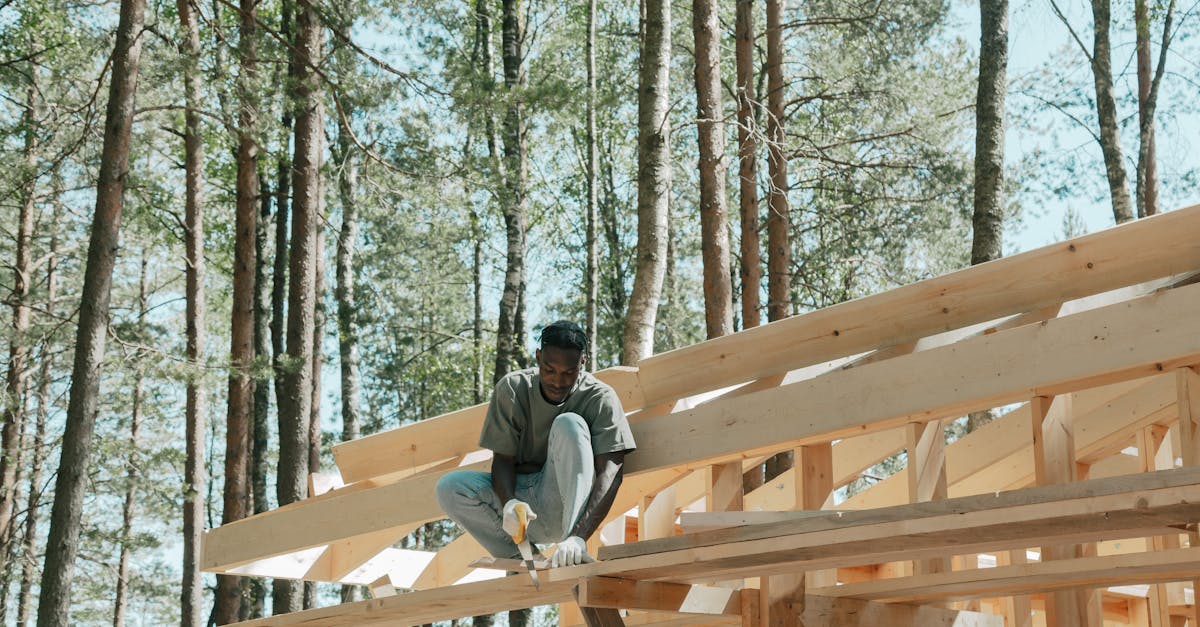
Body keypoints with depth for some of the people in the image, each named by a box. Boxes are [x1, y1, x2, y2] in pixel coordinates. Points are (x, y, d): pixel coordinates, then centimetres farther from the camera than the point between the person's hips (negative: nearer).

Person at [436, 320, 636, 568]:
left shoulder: (601, 398, -14)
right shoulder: (512, 389, -7)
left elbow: (610, 473, -24)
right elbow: (503, 458, -5)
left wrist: (579, 536, -39)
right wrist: (509, 503, -30)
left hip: (567, 509, -3)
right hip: (519, 492, 3)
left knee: (569, 425, -27)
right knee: (449, 487, -22)